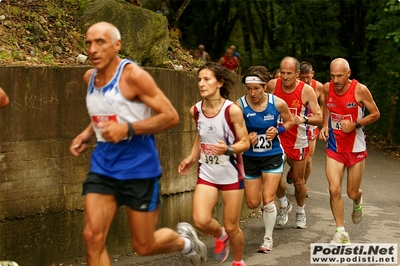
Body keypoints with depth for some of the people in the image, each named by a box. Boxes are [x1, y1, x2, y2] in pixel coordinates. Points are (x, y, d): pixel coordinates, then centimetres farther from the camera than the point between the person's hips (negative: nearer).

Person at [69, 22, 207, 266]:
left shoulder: (133, 75, -15)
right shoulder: (90, 78, 6)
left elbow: (171, 116, -17)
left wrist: (128, 129, -26)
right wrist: (87, 135, 8)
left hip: (139, 168, -6)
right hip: (102, 166, 6)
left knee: (144, 246, 5)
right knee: (93, 237, -8)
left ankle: (184, 240, 38)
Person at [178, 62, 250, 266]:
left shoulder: (232, 110, -18)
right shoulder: (195, 110, -5)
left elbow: (245, 143, -13)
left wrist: (227, 149, -31)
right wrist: (192, 157, 8)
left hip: (231, 174, -3)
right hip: (206, 173, 3)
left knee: (231, 227, 5)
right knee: (201, 221, -14)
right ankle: (220, 236, 22)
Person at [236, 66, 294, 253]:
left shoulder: (278, 104, -14)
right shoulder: (240, 105, -17)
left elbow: (289, 121, 5)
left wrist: (278, 130, -14)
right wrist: (246, 137, -23)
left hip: (272, 156, -1)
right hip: (250, 158, 1)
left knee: (268, 200, -7)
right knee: (253, 203, 6)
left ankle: (268, 239, 13)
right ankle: (269, 207, 44)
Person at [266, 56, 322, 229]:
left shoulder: (307, 90, -12)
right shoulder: (272, 85, -7)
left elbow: (319, 117, -12)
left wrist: (303, 119, -30)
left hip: (298, 141, 0)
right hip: (277, 138, 1)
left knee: (298, 181, 9)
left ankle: (301, 212, 36)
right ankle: (284, 204, 8)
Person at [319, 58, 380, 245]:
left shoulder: (360, 90, -17)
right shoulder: (327, 88, -6)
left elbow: (375, 114, -7)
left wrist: (355, 125, -20)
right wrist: (325, 126, 3)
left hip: (356, 148, -2)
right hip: (334, 147, 2)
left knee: (352, 193, 8)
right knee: (334, 190, -13)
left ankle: (358, 202, 48)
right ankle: (341, 233, 0)